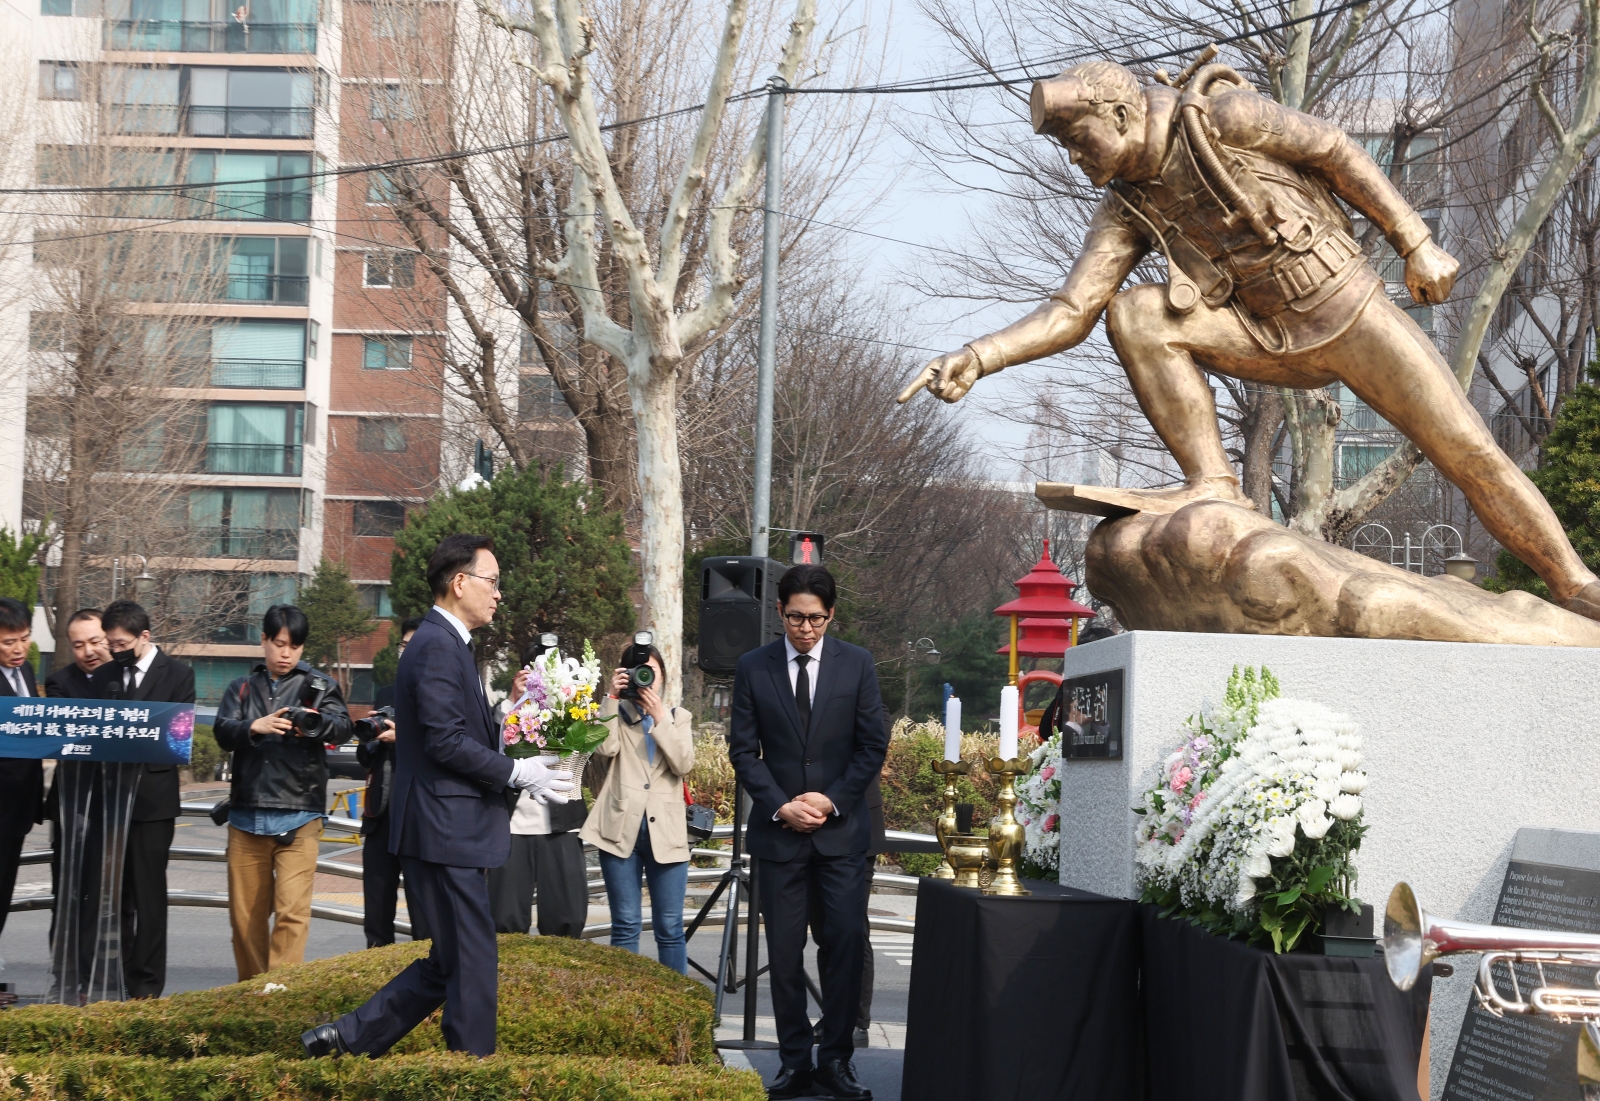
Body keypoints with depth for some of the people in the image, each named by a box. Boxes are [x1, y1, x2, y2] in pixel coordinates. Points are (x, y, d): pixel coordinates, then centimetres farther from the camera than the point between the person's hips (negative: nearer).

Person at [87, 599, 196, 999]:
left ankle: (146, 985, 2)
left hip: (152, 797, -4)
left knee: (148, 894, -2)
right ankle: (113, 979, 14)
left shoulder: (177, 674, 0)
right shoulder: (103, 676, 12)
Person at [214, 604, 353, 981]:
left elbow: (342, 727, -10)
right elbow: (223, 733, -3)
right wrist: (255, 727, -24)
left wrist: (316, 722, -33)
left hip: (298, 816, -3)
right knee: (245, 912, 8)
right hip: (247, 816, 3)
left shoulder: (320, 685, 6)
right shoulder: (242, 689, 13)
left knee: (292, 910, -11)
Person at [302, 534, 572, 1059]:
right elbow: (445, 742, -22)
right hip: (446, 833, -10)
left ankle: (346, 1038, 17)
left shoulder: (444, 642, 17)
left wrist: (515, 765, 10)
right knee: (472, 963, -4)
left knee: (449, 964, 15)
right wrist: (517, 773, -15)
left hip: (446, 830, 10)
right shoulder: (439, 646, -15)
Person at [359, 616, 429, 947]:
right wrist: (372, 739, -5)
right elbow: (365, 757, 16)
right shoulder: (385, 695, 15)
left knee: (424, 921, -2)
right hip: (381, 814, 6)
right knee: (376, 912, 11)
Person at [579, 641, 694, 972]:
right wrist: (612, 698, -10)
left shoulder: (678, 717, 15)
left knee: (669, 927, 0)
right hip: (621, 827, -1)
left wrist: (659, 717, -7)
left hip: (665, 830, 1)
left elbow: (684, 764, -2)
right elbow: (605, 748, -10)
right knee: (626, 924, 0)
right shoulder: (616, 714, 12)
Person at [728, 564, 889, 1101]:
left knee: (846, 943, -6)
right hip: (777, 830, 0)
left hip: (841, 829, 0)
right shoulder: (753, 668, 3)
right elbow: (743, 750, 3)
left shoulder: (857, 665, 3)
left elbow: (874, 745, 3)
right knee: (785, 951, 2)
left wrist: (832, 800, -8)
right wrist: (780, 806, -8)